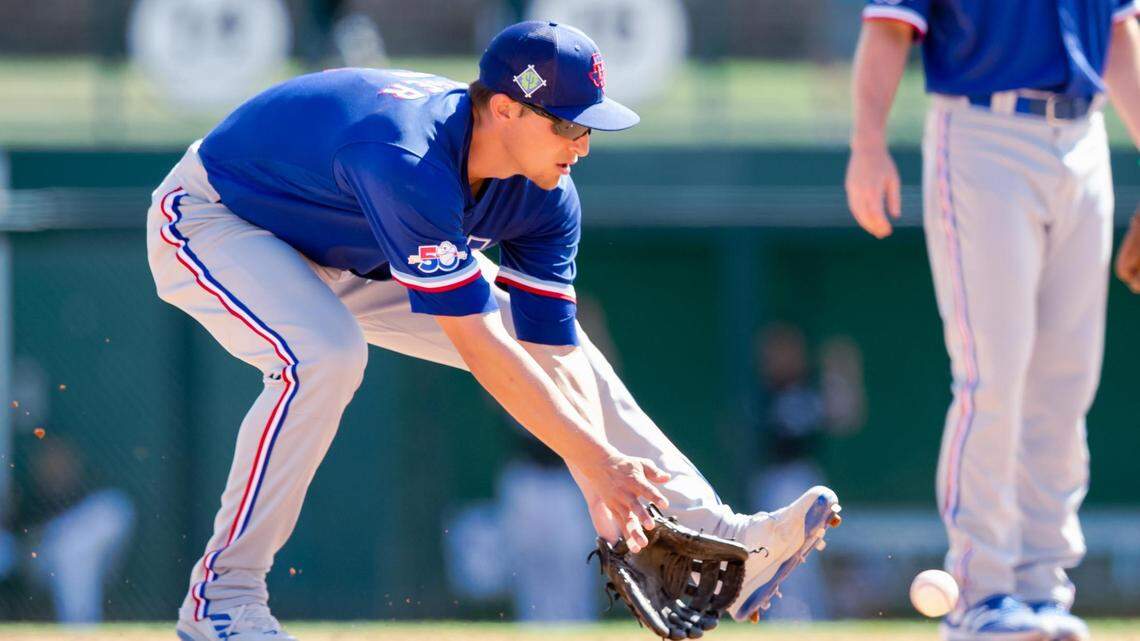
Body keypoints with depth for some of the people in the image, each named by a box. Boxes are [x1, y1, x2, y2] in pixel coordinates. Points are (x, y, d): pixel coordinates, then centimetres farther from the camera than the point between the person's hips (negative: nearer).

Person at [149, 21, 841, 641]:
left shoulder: (545, 199, -16)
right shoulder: (405, 161, -42)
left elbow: (554, 359, -15)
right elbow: (478, 346, -42)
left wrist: (602, 490, -28)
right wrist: (596, 460, -41)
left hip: (352, 259, 8)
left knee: (557, 342, -1)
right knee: (325, 356, -37)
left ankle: (722, 542, 0)